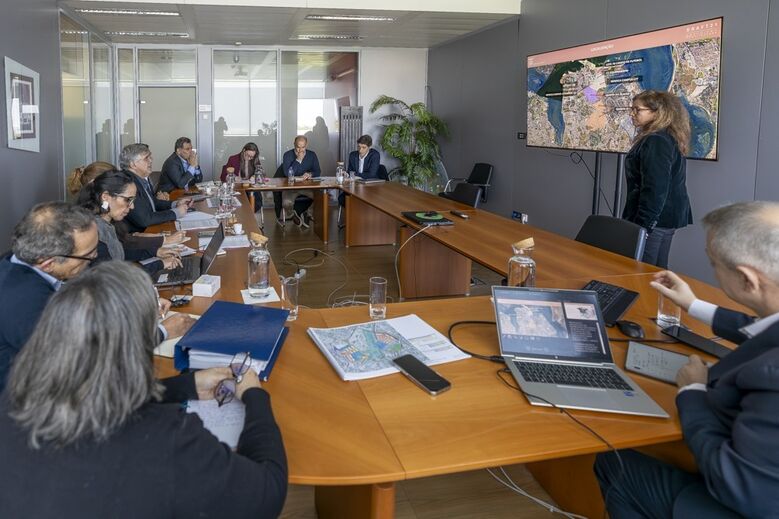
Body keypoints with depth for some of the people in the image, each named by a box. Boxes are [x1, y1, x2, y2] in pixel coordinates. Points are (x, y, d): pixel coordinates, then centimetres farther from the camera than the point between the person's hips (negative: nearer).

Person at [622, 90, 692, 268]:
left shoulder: (655, 142, -17)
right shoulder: (669, 138, 16)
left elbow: (655, 190, -23)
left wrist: (641, 225, -21)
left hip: (654, 220, -10)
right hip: (667, 218, 10)